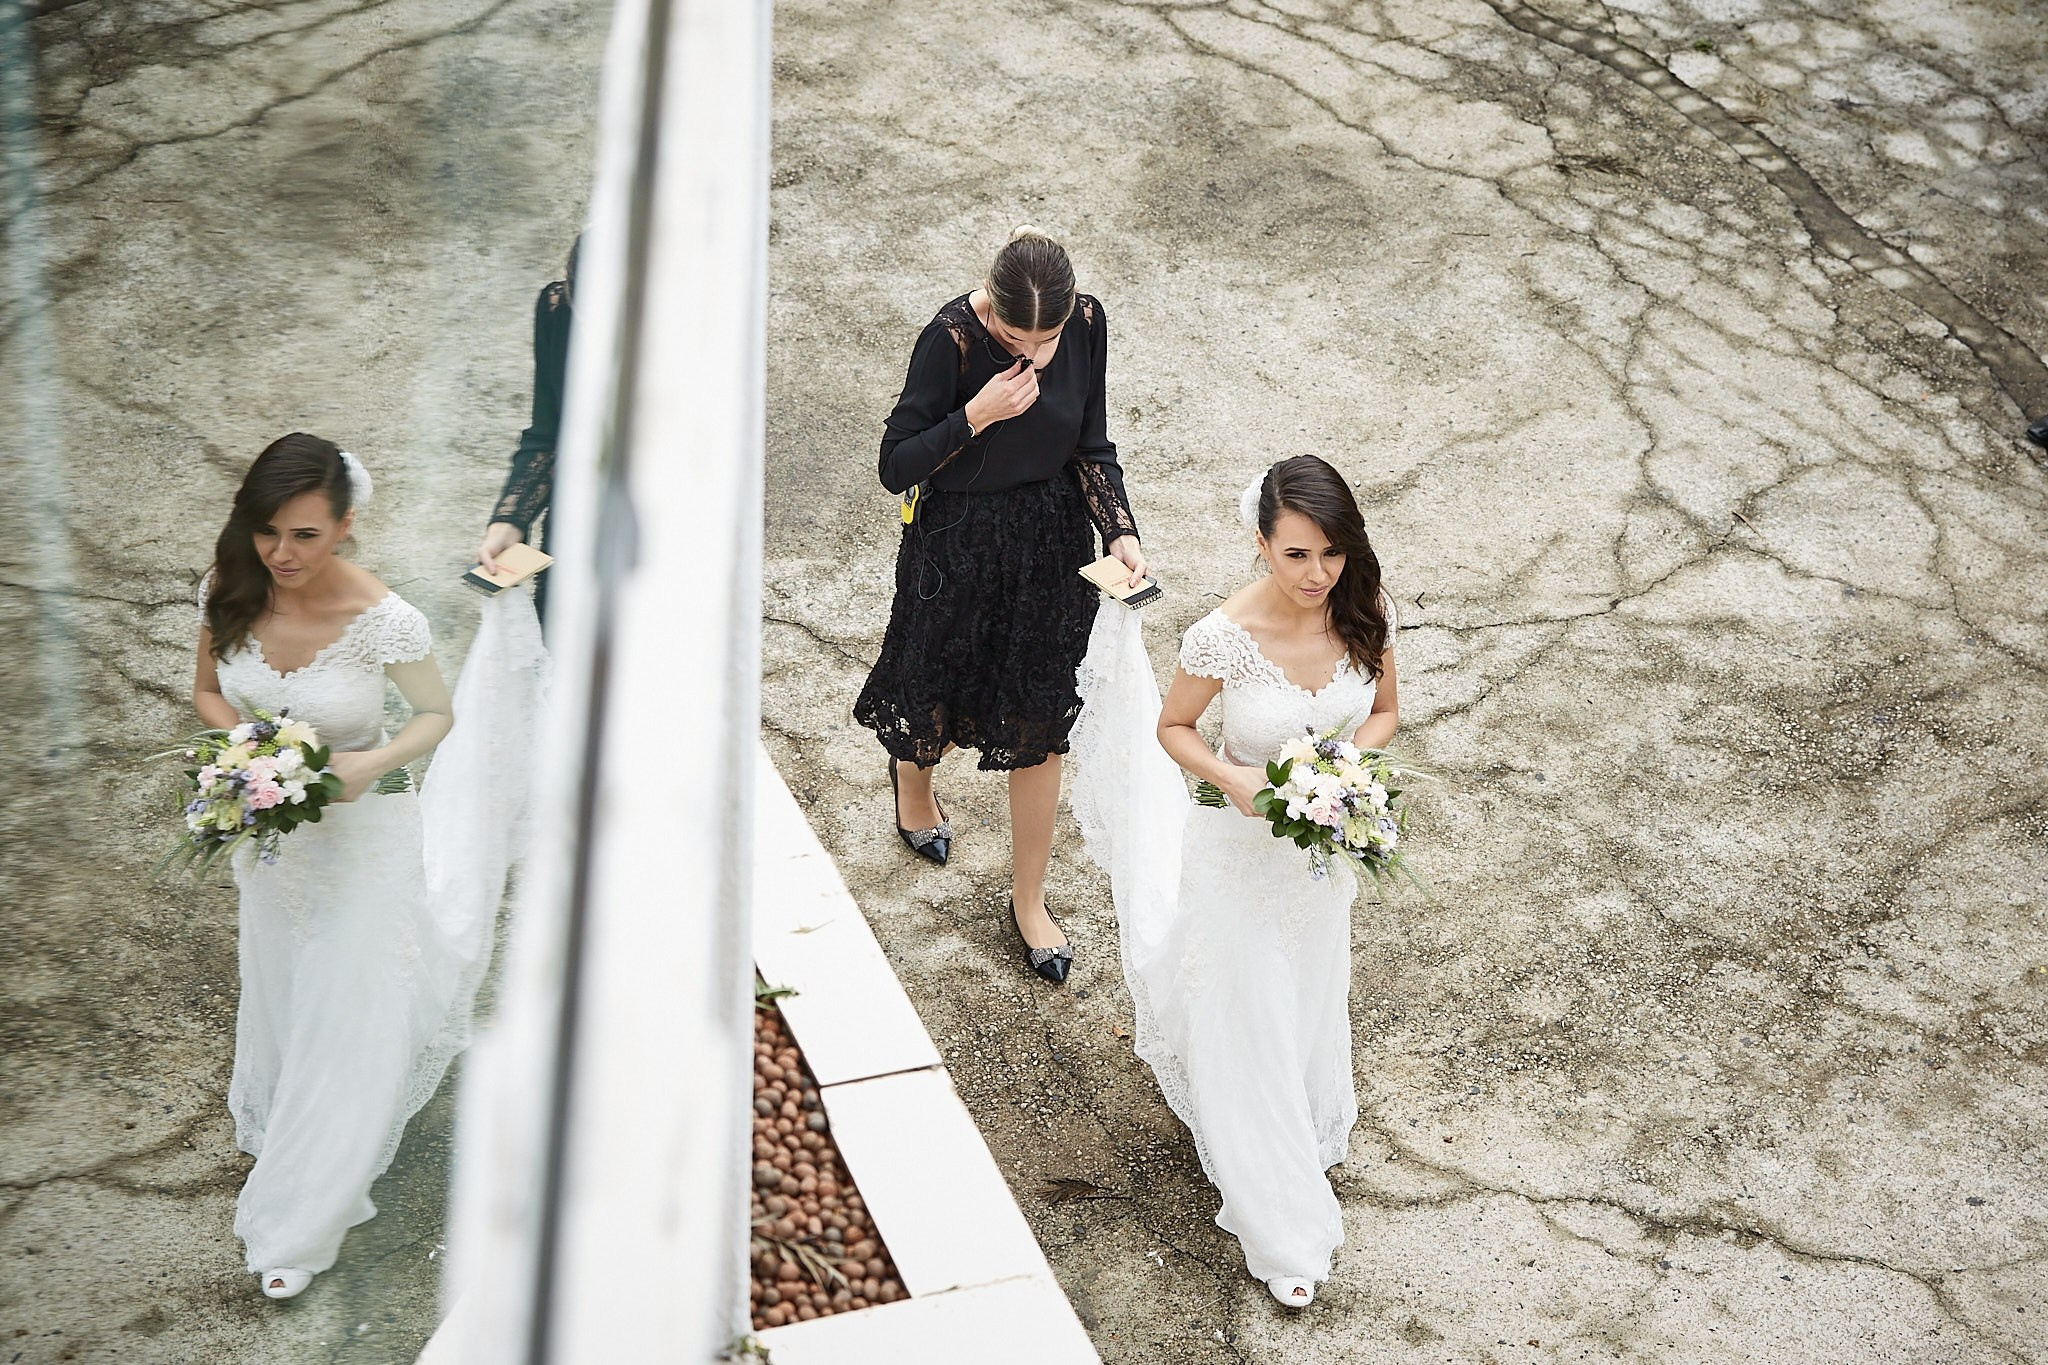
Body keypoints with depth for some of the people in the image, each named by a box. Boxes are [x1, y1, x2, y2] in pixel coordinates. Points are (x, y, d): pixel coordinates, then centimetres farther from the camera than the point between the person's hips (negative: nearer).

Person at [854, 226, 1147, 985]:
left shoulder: (1086, 323, -13)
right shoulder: (951, 339, -25)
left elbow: (1092, 450, -1)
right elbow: (896, 467, -20)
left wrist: (1120, 532, -15)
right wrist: (977, 415, -32)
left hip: (1052, 546, 3)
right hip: (960, 547, -3)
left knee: (1040, 729, 12)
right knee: (941, 706, 20)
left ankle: (1028, 900, 30)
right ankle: (912, 778, 59)